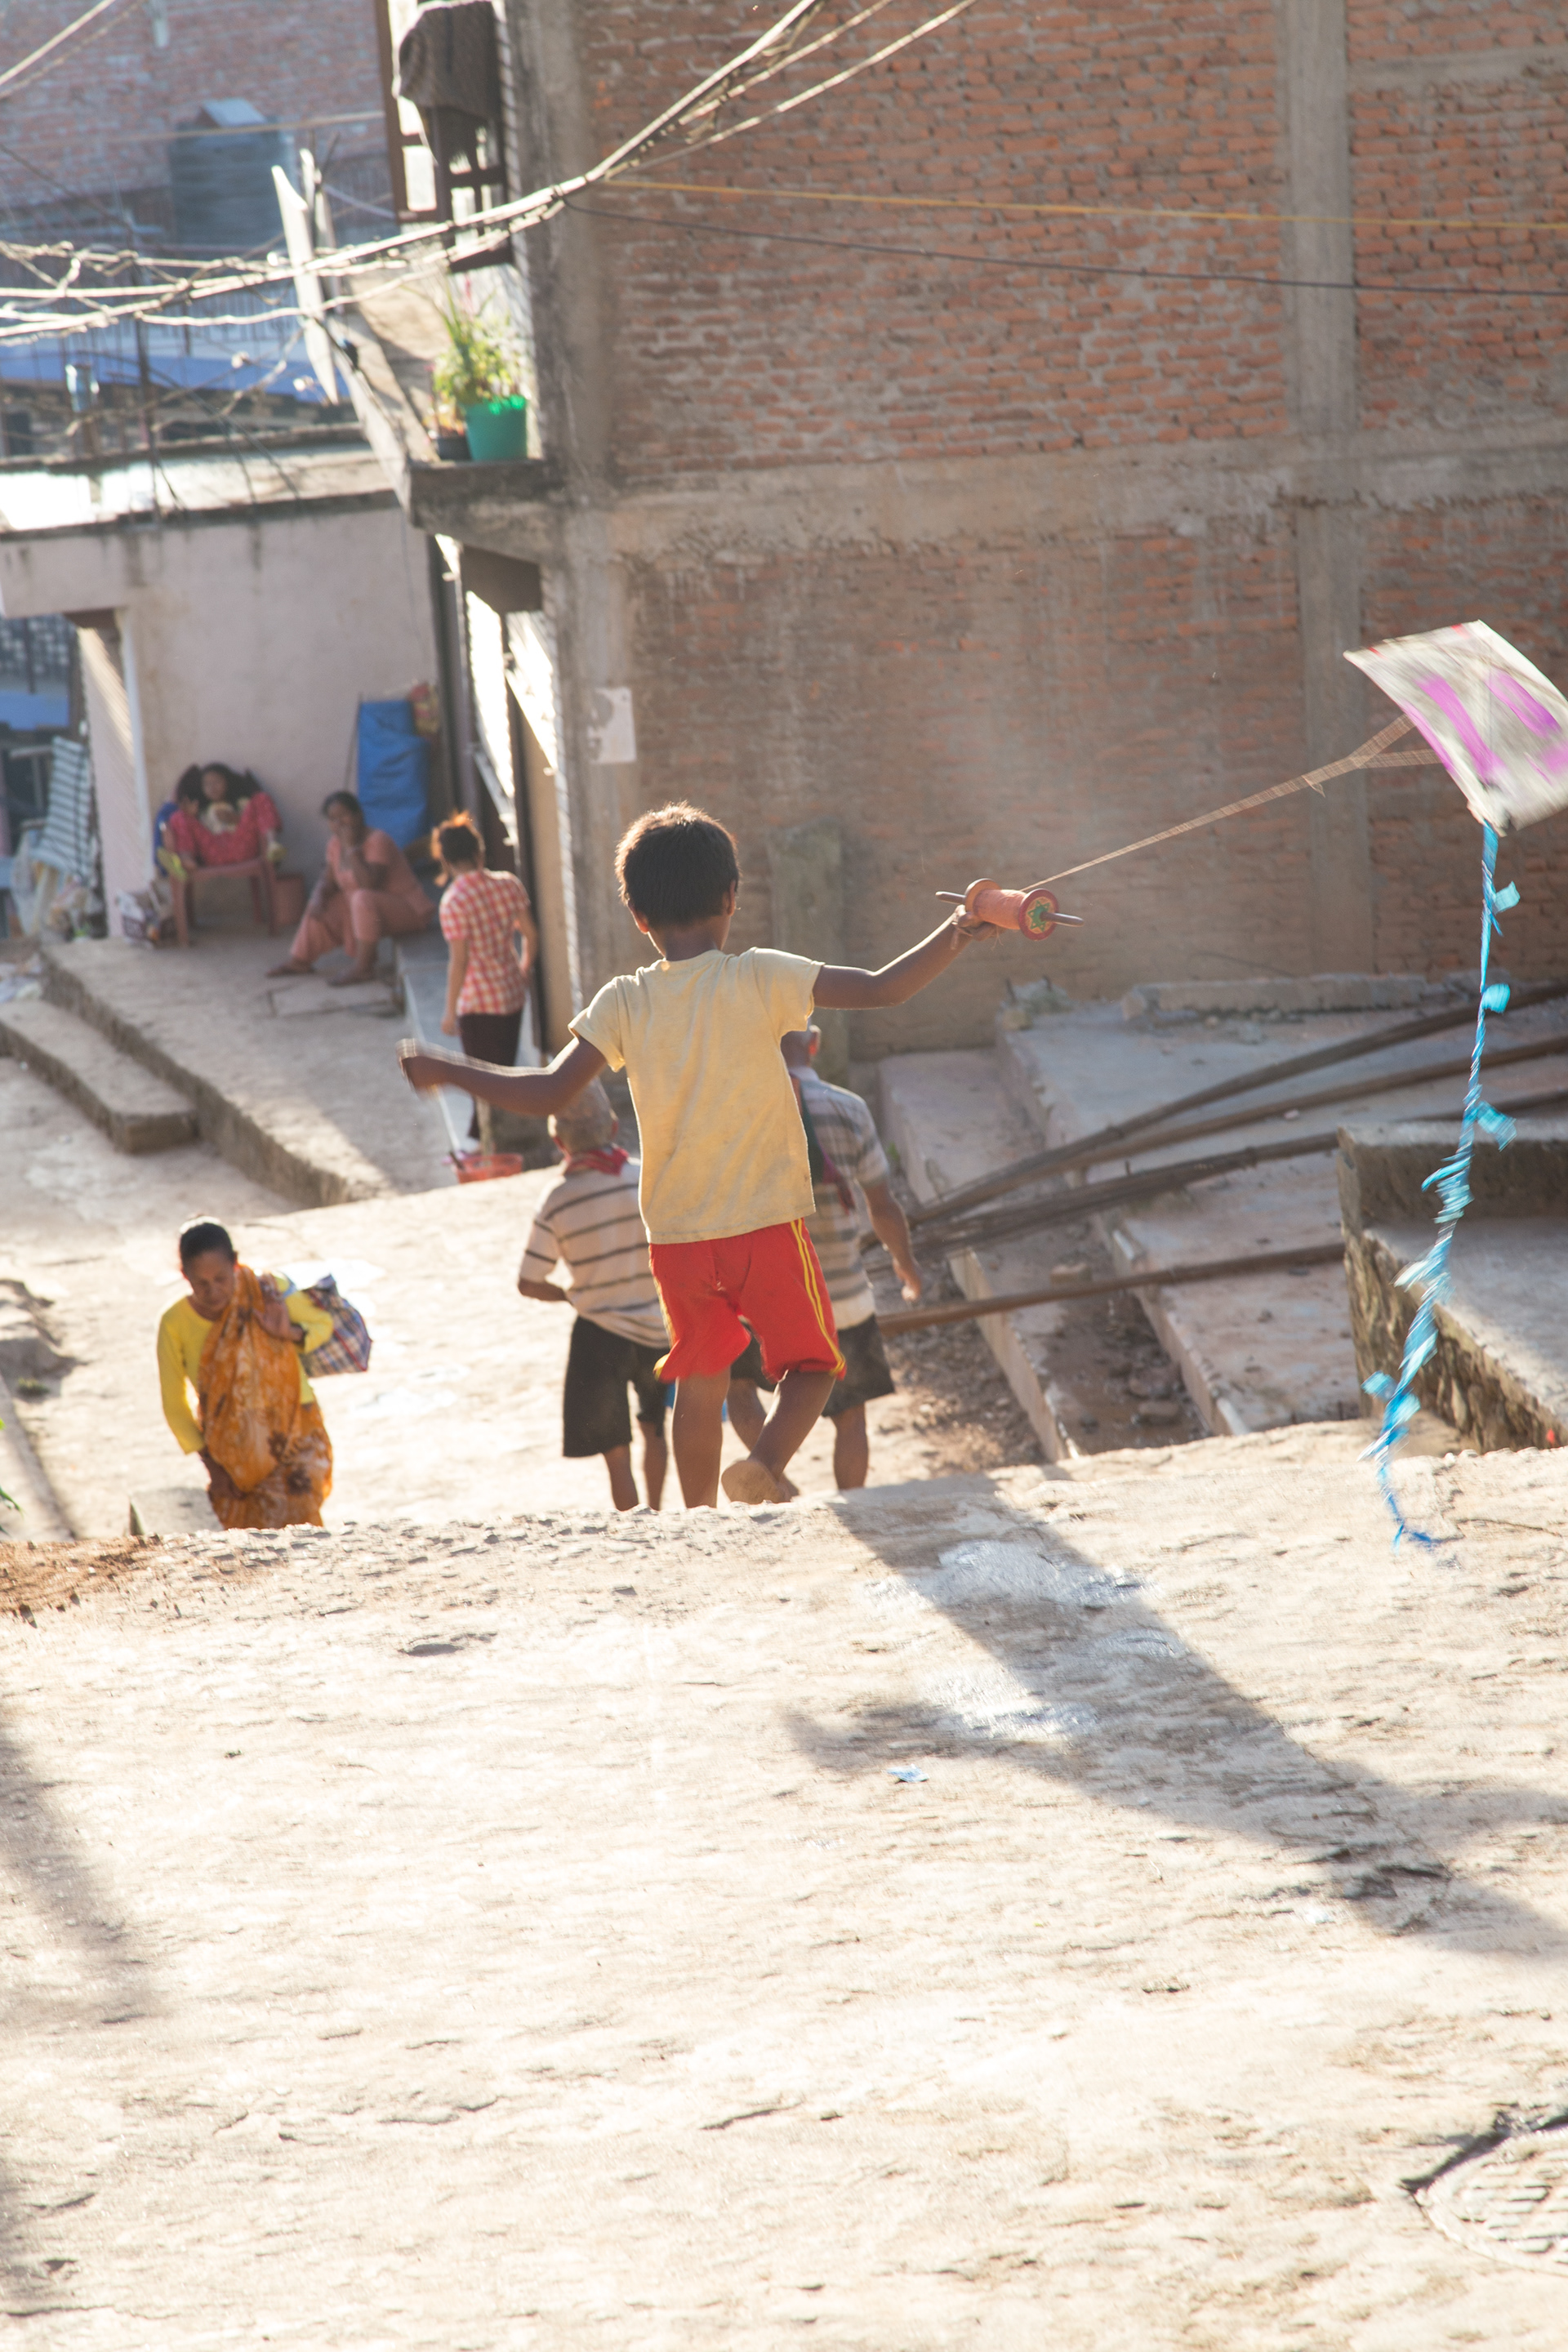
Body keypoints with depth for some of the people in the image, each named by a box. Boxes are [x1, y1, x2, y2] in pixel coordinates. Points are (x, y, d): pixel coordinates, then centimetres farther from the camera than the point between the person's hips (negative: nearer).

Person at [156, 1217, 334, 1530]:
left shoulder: (267, 1293, -17)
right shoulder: (175, 1325, -15)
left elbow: (323, 1323, 2)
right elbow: (174, 1404, -3)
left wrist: (290, 1334, -20)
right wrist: (211, 1464, -4)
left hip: (292, 1433, -2)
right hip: (228, 1450, 2)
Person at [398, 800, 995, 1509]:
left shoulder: (624, 1003, -4)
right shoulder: (760, 979, -9)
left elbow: (549, 1094, -8)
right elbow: (882, 989, -13)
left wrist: (444, 1070, 3)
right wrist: (953, 937, -1)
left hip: (677, 1234, 3)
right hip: (768, 1223, -3)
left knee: (700, 1385, 17)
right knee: (809, 1362, 10)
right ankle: (765, 1464, -17)